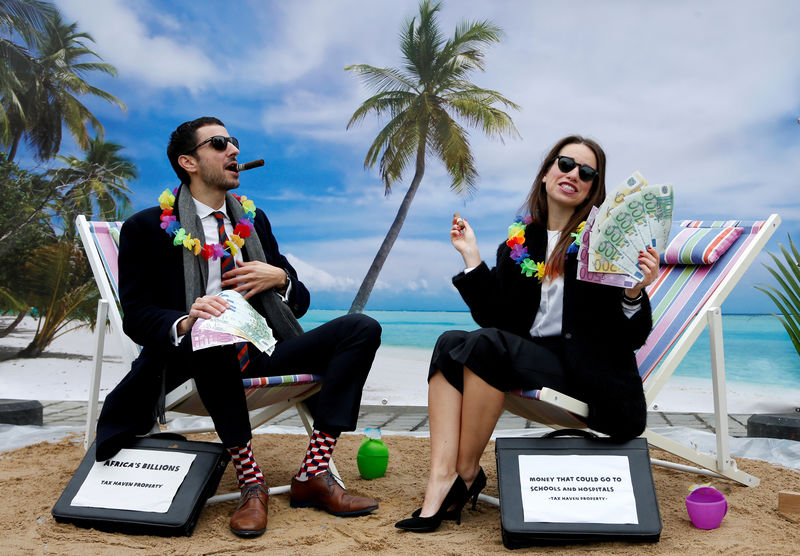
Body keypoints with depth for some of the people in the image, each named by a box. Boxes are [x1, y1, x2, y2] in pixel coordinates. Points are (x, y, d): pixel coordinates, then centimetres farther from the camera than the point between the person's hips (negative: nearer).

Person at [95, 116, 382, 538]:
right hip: (196, 356, -5)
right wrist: (184, 322, -27)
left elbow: (300, 301, 19)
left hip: (261, 353, 5)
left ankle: (313, 474, -18)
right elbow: (136, 316, -5)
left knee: (361, 328, -12)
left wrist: (279, 278, -5)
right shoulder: (147, 228, 3)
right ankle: (250, 482, -25)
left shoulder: (254, 220, 18)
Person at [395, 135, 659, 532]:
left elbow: (633, 338, -6)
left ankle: (467, 474, -10)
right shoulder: (520, 242, 9)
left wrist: (634, 292, -26)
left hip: (588, 367, -5)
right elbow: (496, 318, 2)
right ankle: (440, 481, -25)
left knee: (486, 345, -26)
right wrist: (472, 258, -2)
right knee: (450, 344, -16)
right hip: (532, 355, 6)